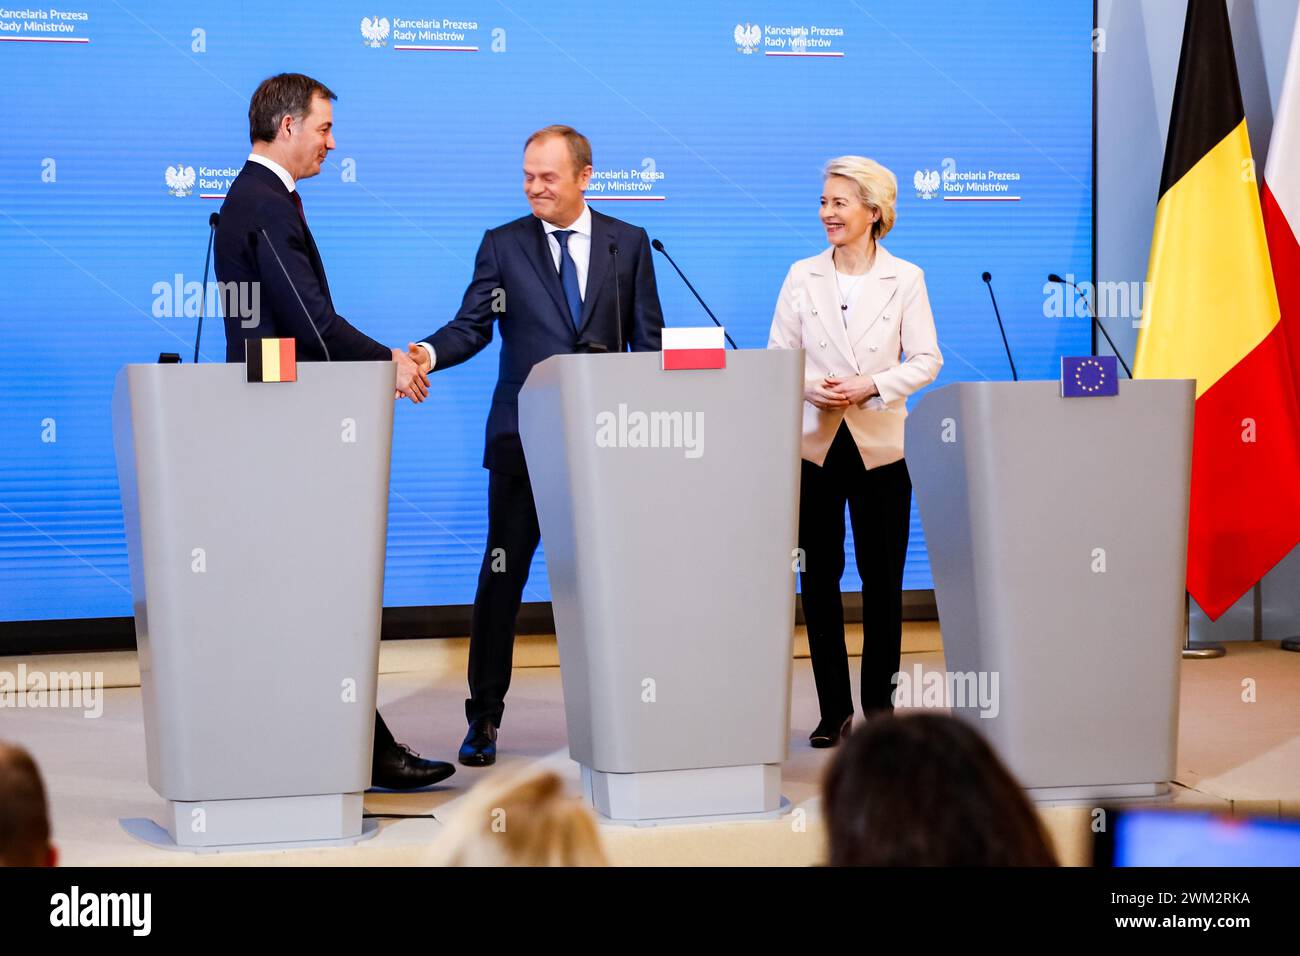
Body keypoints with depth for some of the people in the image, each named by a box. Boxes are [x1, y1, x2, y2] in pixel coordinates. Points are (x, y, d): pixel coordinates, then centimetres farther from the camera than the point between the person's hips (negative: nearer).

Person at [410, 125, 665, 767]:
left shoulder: (628, 244, 7)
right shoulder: (503, 245, 5)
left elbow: (649, 341, 7)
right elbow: (472, 326, -3)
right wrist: (431, 352, -24)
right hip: (523, 437, -1)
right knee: (503, 574, -1)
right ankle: (484, 718, 6)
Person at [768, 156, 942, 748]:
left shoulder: (905, 278, 0)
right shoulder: (802, 276, 5)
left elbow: (926, 360, -1)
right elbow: (778, 355, 6)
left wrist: (870, 386, -15)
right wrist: (811, 387, -14)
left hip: (881, 445, -2)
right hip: (815, 442, 2)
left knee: (881, 577, 1)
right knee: (819, 577, 3)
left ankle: (879, 704, 12)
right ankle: (833, 709, 10)